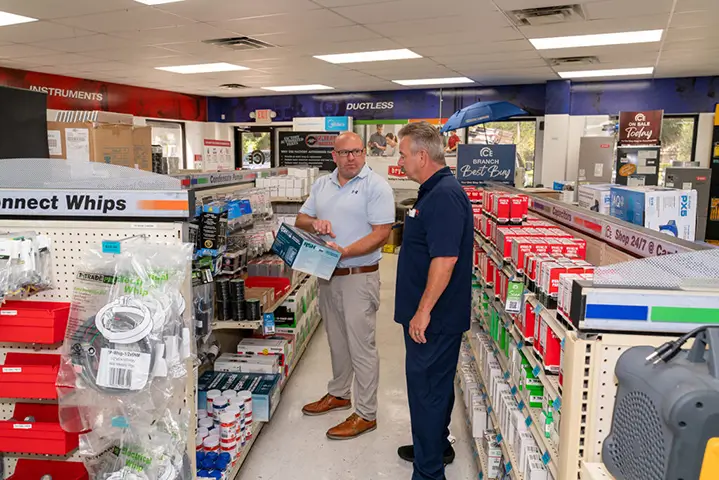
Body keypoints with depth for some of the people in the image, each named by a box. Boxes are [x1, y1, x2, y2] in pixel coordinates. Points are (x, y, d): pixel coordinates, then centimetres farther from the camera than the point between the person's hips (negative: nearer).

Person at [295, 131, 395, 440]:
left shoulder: (376, 186, -9)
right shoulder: (322, 185, 11)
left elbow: (381, 233, -16)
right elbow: (300, 220, 15)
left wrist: (344, 252, -26)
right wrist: (314, 223, -9)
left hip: (359, 277, -7)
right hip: (327, 275, 7)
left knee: (361, 346, -1)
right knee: (337, 341, 21)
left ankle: (366, 414, 11)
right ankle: (339, 394, 39)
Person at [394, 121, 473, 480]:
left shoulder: (445, 196, -21)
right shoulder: (434, 191, 12)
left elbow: (445, 259, -28)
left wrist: (423, 311, -23)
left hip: (433, 318, -10)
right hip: (430, 315, 10)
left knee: (427, 388, 1)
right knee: (435, 384, 22)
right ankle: (435, 447, 40)